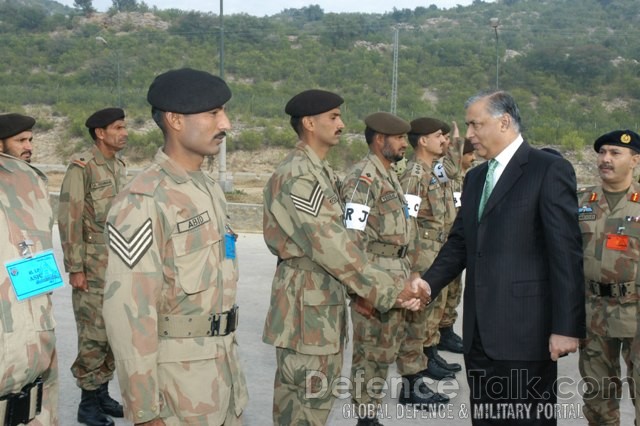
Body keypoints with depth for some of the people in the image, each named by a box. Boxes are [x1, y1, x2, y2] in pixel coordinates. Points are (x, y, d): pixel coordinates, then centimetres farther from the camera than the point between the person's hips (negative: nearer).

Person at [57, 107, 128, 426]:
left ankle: (102, 393, 23)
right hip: (92, 265, -8)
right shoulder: (81, 167, -14)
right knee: (94, 334, -3)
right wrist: (74, 268, -17)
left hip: (118, 264, 8)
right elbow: (68, 219, -16)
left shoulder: (119, 167, 11)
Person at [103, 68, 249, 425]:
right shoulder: (143, 201, -18)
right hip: (176, 376, -8)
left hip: (223, 368, 8)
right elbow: (129, 311, -20)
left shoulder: (211, 189, 10)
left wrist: (230, 361, 18)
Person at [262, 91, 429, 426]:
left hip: (325, 301, 10)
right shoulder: (298, 176, -20)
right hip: (307, 304, -10)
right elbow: (332, 247, -23)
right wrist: (389, 290, -18)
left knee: (310, 397, 20)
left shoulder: (320, 171, 13)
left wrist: (391, 285, 9)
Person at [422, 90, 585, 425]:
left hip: (524, 328, -7)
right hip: (479, 329, 7)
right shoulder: (475, 177, 16)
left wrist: (566, 326, -16)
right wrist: (428, 284, -2)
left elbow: (566, 254, -12)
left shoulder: (550, 170, -8)